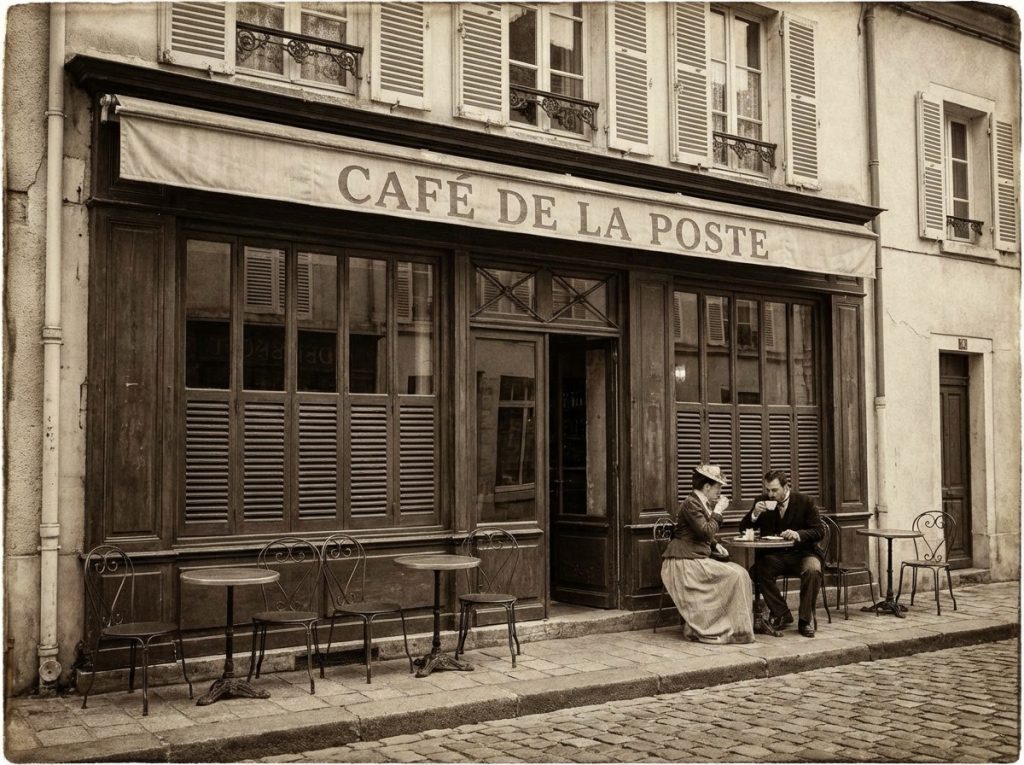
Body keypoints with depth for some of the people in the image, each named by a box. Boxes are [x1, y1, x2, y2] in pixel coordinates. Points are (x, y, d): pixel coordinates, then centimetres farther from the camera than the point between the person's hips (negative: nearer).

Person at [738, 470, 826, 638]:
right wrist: (754, 514, -19)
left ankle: (806, 619, -16)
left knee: (812, 570, -34)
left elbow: (819, 531, -8)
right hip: (774, 555, 2)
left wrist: (798, 534, -27)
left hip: (801, 553, -2)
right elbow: (743, 529, 1)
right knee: (758, 570, -29)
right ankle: (781, 614, -10)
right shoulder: (762, 501, 1)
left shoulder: (805, 502, -5)